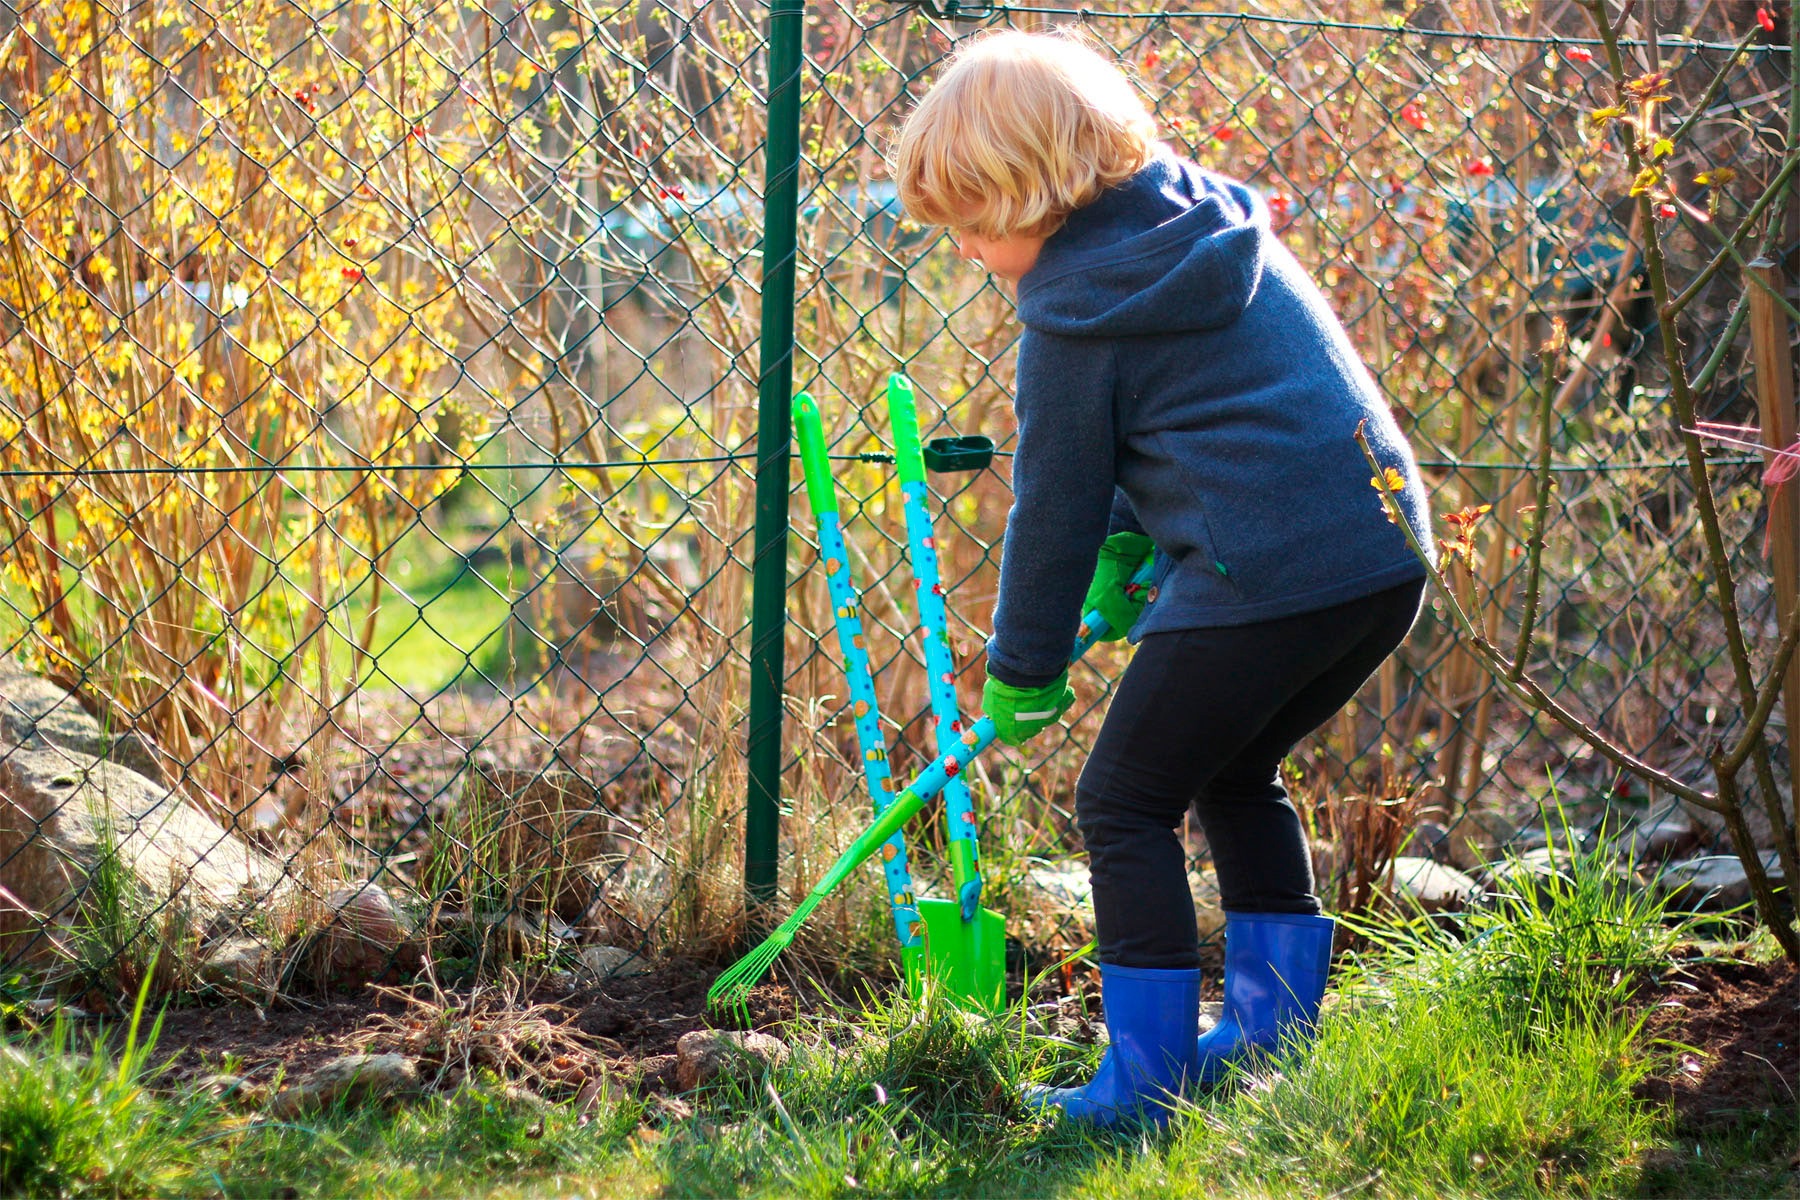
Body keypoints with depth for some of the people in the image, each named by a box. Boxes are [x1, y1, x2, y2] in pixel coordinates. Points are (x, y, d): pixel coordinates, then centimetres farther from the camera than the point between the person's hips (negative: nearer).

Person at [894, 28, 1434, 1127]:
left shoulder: (1076, 312, -7)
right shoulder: (1219, 225, 16)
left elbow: (1055, 502, 0)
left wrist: (1025, 672, 12)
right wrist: (1128, 542, 28)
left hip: (1260, 578, -9)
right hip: (1389, 556, 9)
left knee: (1126, 804, 4)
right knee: (1236, 776, 26)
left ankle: (1147, 1077, 4)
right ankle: (1275, 1030, 28)